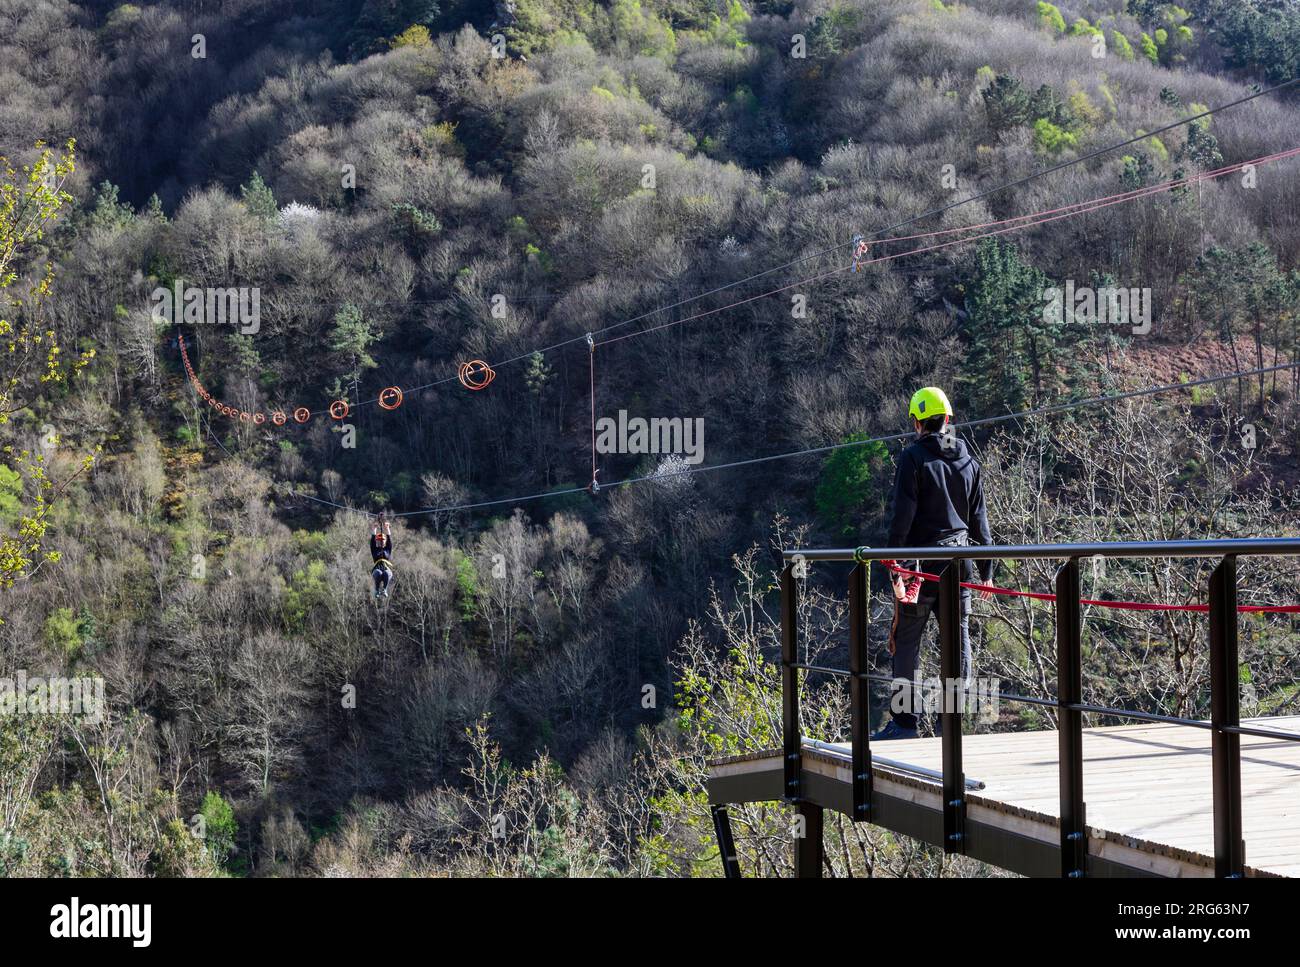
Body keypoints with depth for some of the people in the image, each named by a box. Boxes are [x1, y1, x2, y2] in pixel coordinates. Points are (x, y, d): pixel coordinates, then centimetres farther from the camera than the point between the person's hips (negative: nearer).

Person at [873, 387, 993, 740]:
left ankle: (904, 720, 3)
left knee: (907, 641, 2)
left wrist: (896, 570, -13)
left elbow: (902, 516, -13)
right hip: (960, 561, 5)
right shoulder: (968, 461, 11)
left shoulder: (913, 457, -7)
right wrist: (986, 571, 17)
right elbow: (980, 520, 13)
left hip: (922, 560, -5)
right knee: (959, 638, 8)